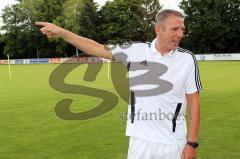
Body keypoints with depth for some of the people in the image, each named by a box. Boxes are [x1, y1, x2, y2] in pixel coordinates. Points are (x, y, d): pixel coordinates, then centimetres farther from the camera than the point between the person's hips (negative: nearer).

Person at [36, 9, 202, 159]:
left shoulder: (187, 59, -4)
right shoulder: (136, 50, 0)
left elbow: (194, 103, -3)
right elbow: (99, 49, 7)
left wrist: (192, 143, -6)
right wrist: (61, 32, 4)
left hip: (173, 143, -1)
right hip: (140, 140, 2)